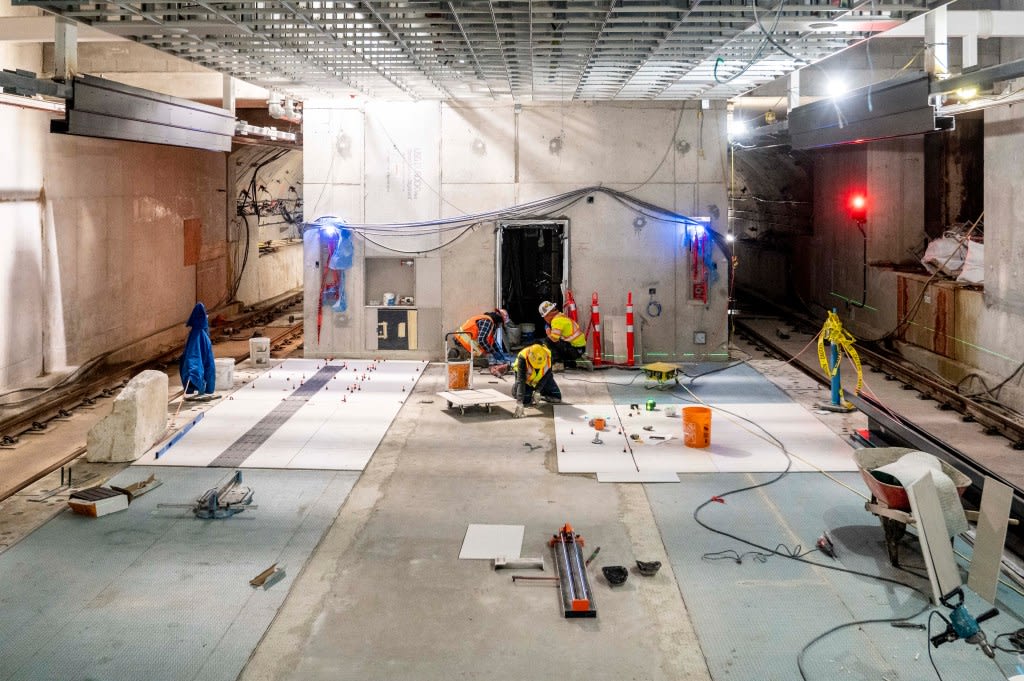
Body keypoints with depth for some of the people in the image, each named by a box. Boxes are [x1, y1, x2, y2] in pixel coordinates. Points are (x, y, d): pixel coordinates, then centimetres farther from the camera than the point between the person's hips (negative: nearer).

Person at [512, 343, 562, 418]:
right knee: (525, 402, -19)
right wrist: (519, 402, -52)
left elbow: (546, 375, -21)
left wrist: (538, 390, -31)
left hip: (542, 378, 3)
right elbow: (520, 380, -45)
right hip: (526, 379, -3)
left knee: (557, 398, -2)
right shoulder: (522, 358, -40)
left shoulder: (547, 355, -32)